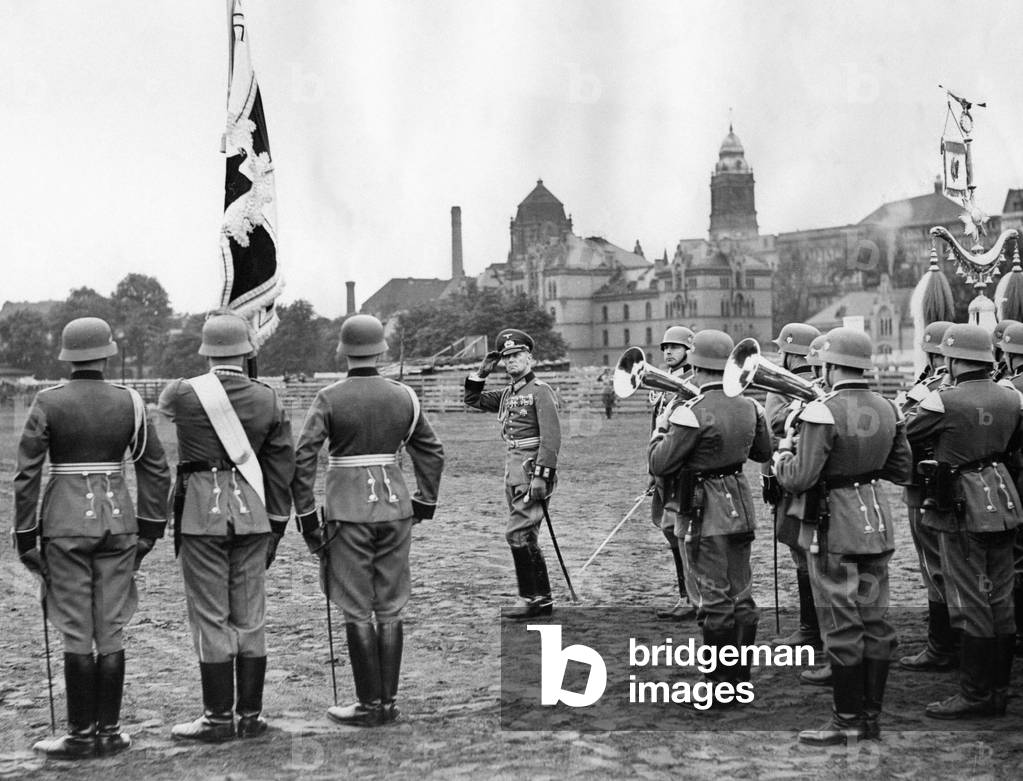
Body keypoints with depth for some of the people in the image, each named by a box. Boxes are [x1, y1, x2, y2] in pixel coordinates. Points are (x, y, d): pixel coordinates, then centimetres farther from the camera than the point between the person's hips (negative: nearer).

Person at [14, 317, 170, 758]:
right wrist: (149, 531, 9)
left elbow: (26, 475, -8)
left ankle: (81, 735, 6)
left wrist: (25, 537, -2)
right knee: (111, 630, 7)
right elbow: (156, 470, 2)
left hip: (66, 522, -2)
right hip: (117, 518, 2)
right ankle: (109, 732, 12)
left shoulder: (48, 403, -6)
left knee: (76, 633, 2)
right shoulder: (129, 402, 0)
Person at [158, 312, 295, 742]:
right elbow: (281, 470, 5)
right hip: (251, 513, 3)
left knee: (210, 618, 1)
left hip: (202, 512, -3)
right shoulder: (268, 400, 1)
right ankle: (251, 715, 13)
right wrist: (275, 528, 13)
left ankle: (218, 718, 4)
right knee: (250, 617, 9)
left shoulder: (184, 393, -7)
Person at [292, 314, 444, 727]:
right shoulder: (403, 396, 3)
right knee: (390, 608, 10)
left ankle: (370, 704, 6)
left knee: (357, 611, 3)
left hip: (348, 509, -4)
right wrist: (423, 504, 18)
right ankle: (388, 702, 14)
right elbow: (432, 453, 9)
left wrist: (306, 517, -6)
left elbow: (302, 458, -12)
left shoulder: (329, 399, -8)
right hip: (394, 504, 4)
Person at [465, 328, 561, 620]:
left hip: (532, 470, -9)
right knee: (524, 536, 10)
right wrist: (481, 373, 12)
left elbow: (551, 437, -16)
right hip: (513, 471, 9)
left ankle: (540, 599, -7)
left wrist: (541, 476, -23)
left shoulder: (540, 391, -9)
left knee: (518, 534, -12)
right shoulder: (508, 394, 15)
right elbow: (472, 399, 28)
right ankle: (538, 599, 16)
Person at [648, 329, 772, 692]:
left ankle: (719, 680, 6)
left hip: (705, 512, -7)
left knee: (714, 600, 0)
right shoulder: (748, 407, 2)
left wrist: (661, 427, -1)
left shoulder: (692, 413, -20)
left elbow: (659, 464, -17)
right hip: (741, 507, 7)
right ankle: (741, 676, 22)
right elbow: (763, 452, 17)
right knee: (741, 596, 14)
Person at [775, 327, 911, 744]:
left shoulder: (823, 412, -19)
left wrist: (782, 455, -2)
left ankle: (847, 721, 5)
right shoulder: (886, 410, 3)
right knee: (875, 622, 11)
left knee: (841, 626, 0)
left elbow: (799, 479, -21)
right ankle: (872, 716, 18)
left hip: (834, 527, -7)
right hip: (877, 521, 7)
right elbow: (901, 469, 13)